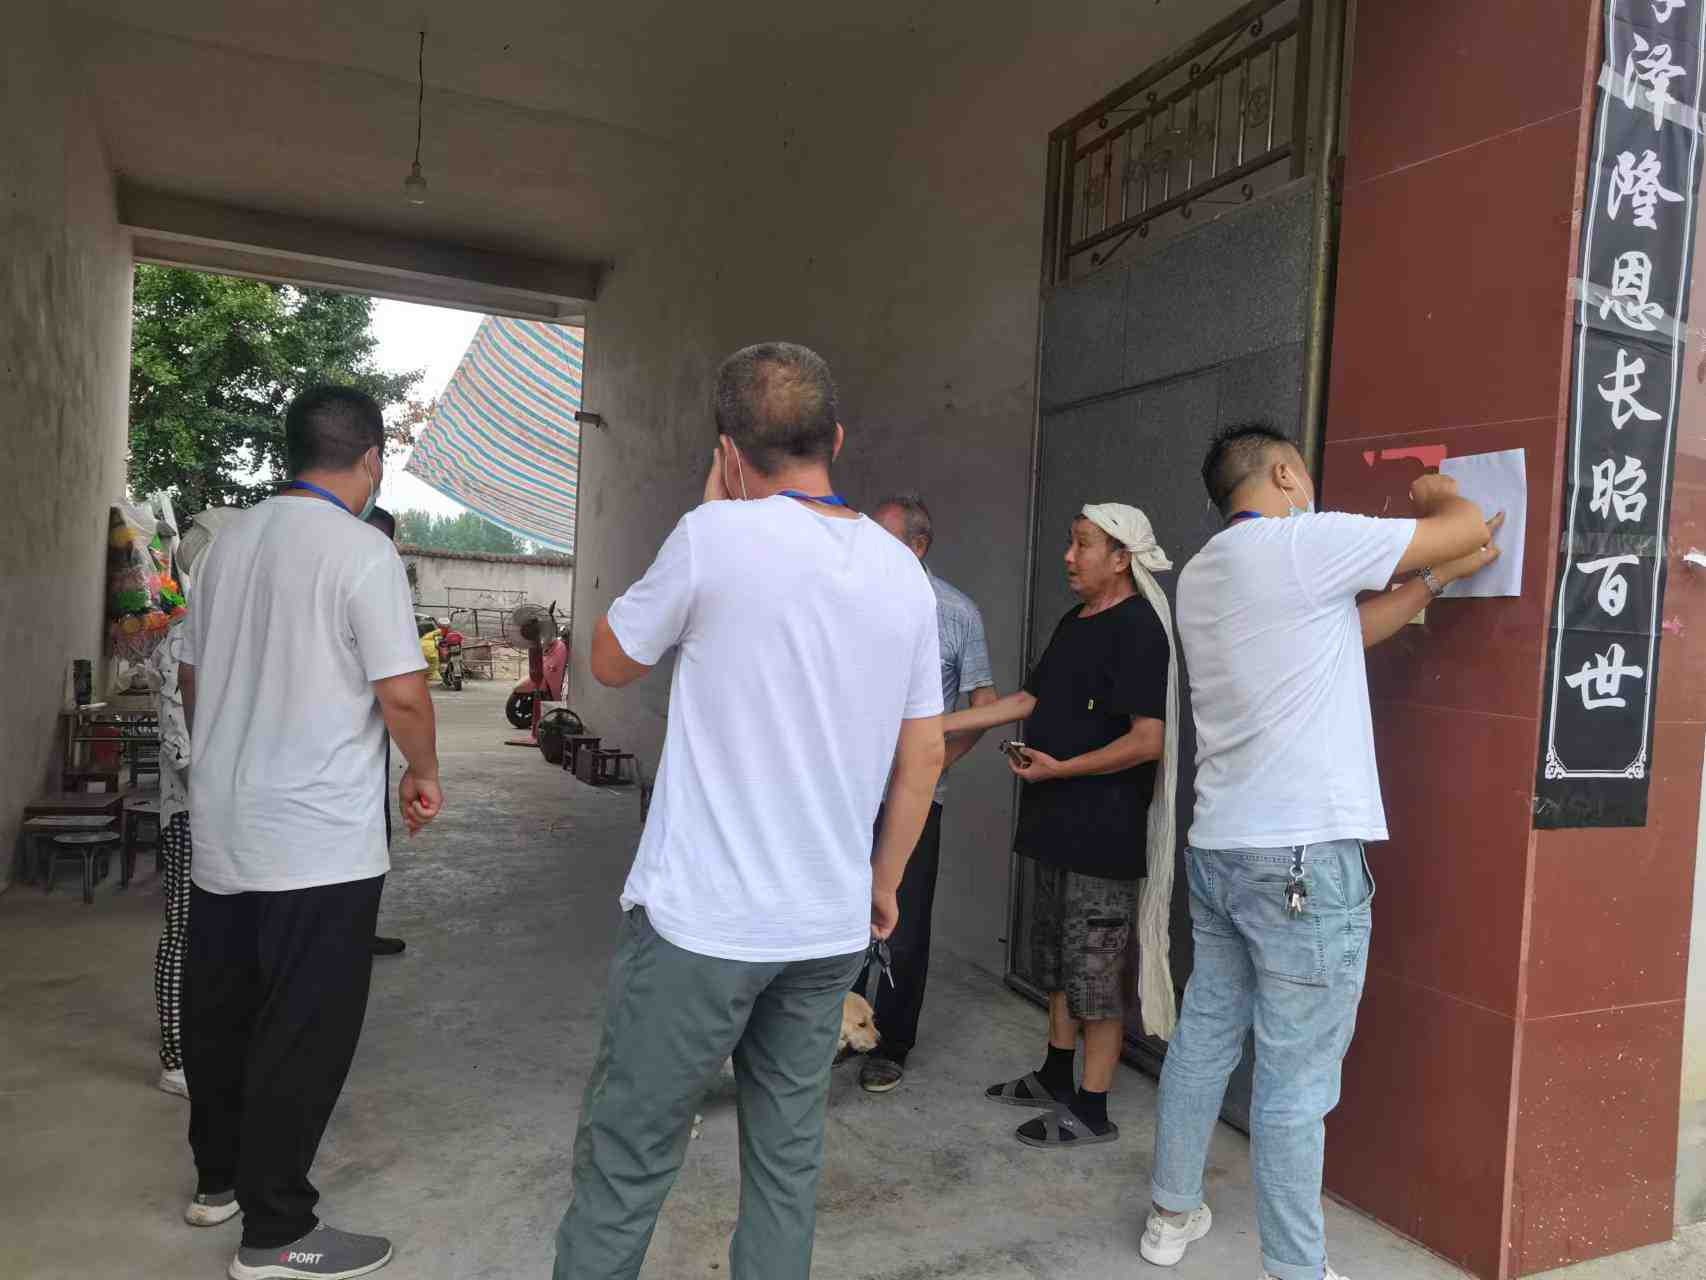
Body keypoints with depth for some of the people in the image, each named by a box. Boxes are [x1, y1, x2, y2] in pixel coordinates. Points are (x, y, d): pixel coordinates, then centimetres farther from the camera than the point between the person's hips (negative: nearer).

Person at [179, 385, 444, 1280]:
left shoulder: (232, 539, 7)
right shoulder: (361, 551, -15)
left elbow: (191, 676, 16)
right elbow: (401, 693, -20)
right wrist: (424, 772, -2)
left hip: (220, 831, 8)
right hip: (317, 845, -8)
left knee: (218, 1013, 20)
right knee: (303, 1036, 4)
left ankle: (217, 1179, 38)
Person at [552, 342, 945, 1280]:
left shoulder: (717, 536, -12)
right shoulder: (904, 573, 4)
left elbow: (611, 663, 4)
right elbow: (925, 755, 8)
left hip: (700, 921, -5)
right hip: (831, 929, 5)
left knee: (626, 1163, 8)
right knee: (788, 1155, 17)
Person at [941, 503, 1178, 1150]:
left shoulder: (1137, 628, -15)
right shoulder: (1074, 622, 13)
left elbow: (1147, 740, -21)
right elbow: (1030, 698, 17)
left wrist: (1059, 768, -18)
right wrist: (937, 724, 13)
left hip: (1104, 834, -9)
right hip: (1057, 826, 9)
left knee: (1094, 973, 2)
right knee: (1056, 961, 20)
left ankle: (1092, 1110, 15)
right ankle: (1055, 1078, 35)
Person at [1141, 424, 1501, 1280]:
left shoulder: (1202, 573, 14)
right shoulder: (1306, 543, -10)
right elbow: (1468, 527, -1)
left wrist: (1436, 578, 23)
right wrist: (1436, 494, 20)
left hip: (1217, 847, 8)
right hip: (1304, 855, -8)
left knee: (1203, 1036, 18)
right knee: (1296, 1080, 2)